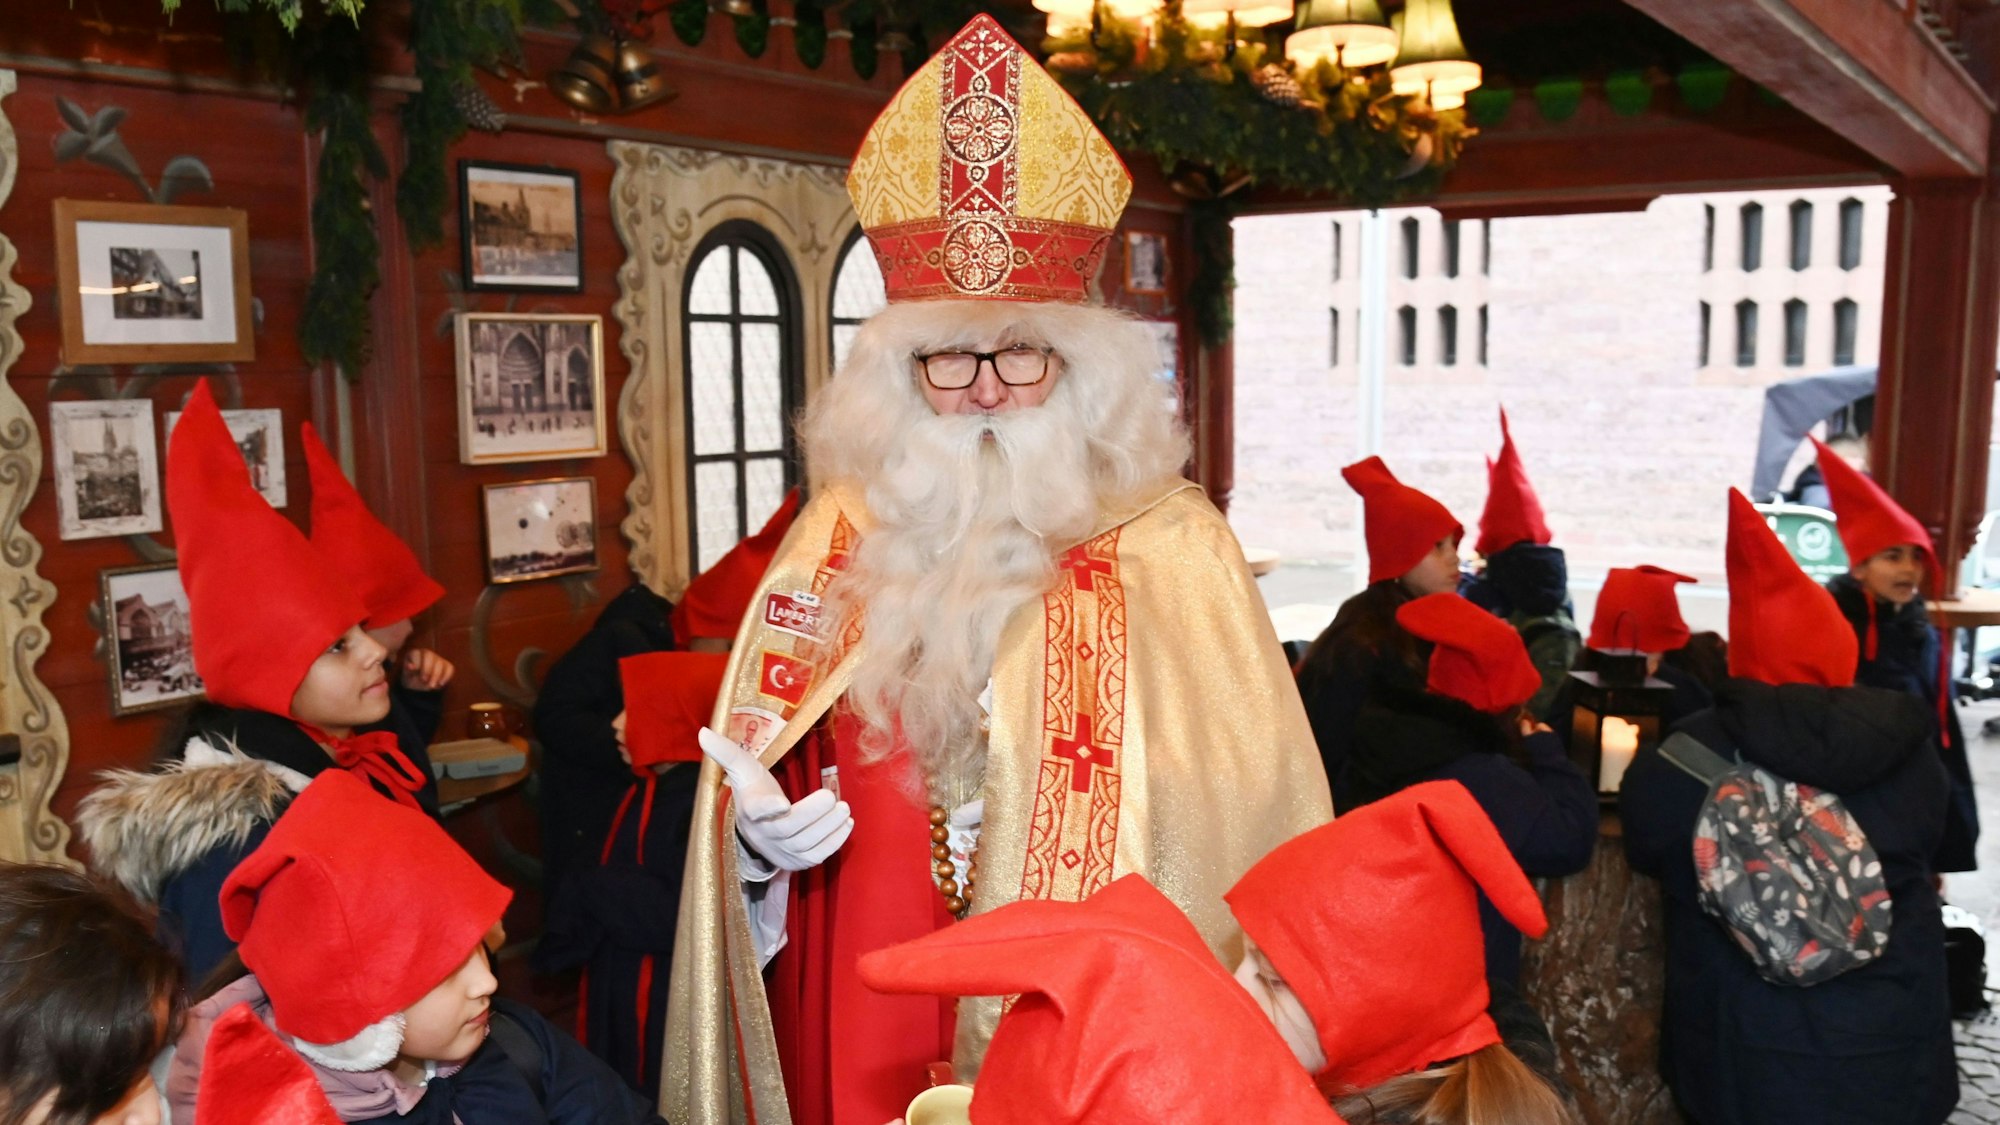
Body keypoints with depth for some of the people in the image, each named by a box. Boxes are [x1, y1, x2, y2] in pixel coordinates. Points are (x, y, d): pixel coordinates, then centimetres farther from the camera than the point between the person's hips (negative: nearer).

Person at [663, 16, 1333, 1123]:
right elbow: (750, 774, 7)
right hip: (866, 1023, 3)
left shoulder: (1169, 546, -9)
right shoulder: (841, 534, 0)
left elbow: (1247, 817, -7)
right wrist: (757, 830, -12)